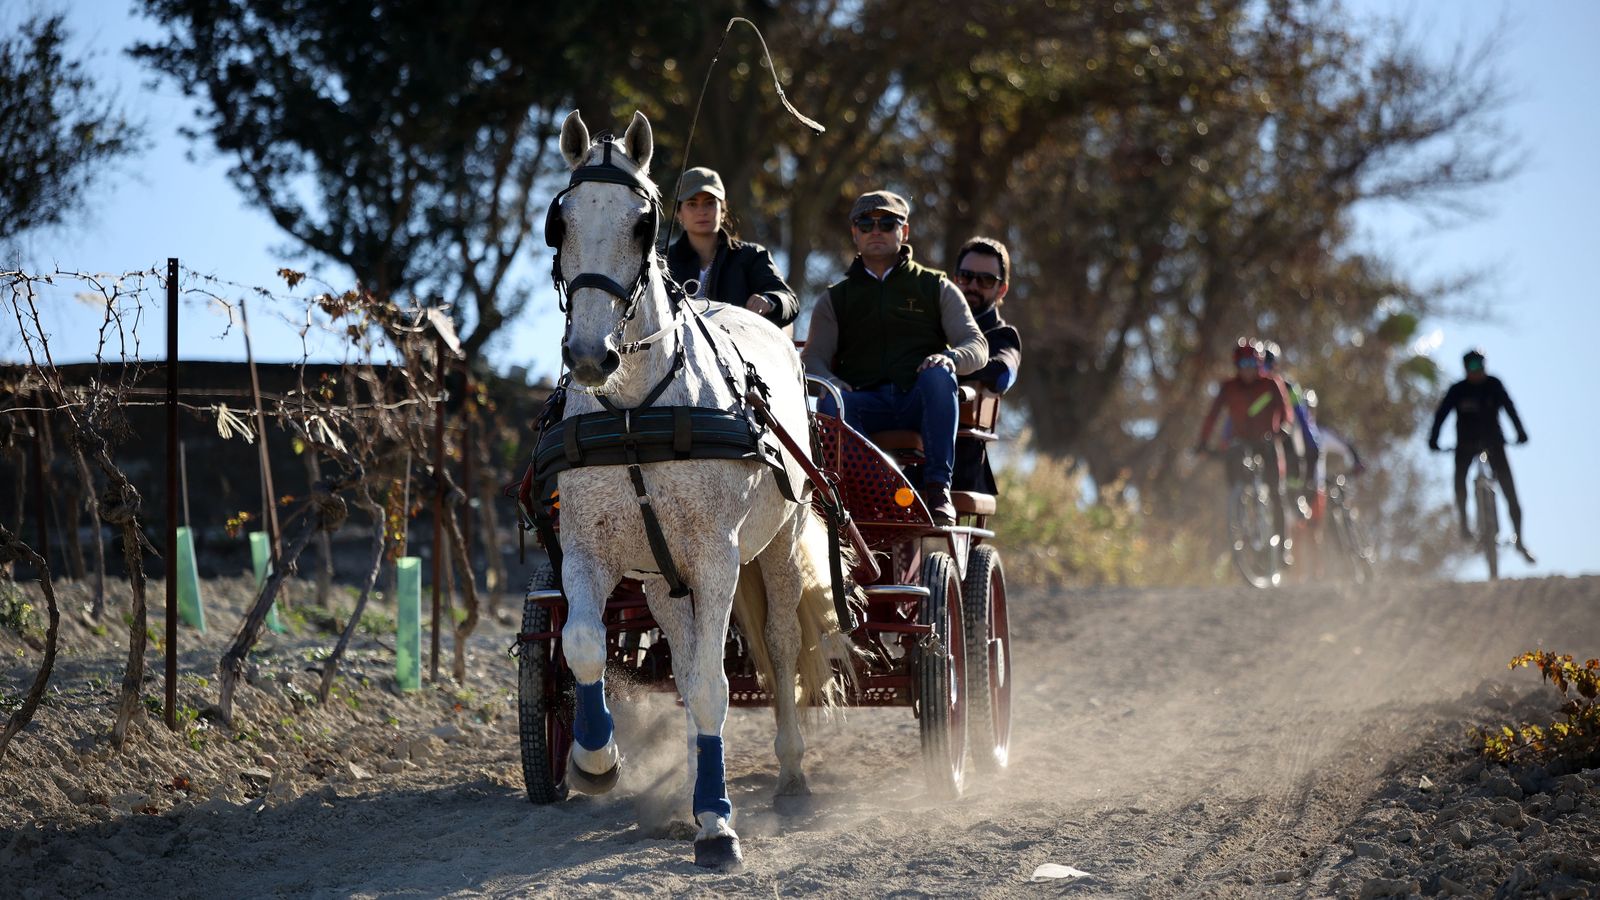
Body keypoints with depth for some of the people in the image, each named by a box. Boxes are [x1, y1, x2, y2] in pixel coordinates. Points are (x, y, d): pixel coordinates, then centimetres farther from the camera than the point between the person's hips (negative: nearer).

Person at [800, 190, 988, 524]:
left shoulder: (936, 287, 18)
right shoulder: (836, 298, 23)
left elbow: (978, 346, 8)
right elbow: (813, 358, 13)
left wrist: (952, 357, -18)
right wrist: (827, 380, -14)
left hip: (921, 401, -1)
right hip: (865, 401, 1)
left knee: (938, 374, -35)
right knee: (831, 402, -32)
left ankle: (938, 488, -37)